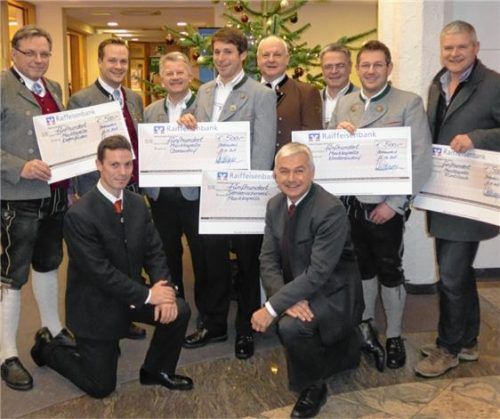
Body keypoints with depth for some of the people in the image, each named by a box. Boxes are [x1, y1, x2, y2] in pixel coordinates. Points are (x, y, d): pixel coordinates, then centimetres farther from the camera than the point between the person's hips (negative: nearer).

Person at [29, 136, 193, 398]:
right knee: (101, 387, 3)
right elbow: (99, 272, -27)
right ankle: (48, 348, 28)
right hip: (95, 305, -6)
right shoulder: (79, 214, -24)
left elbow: (154, 253, -3)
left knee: (179, 311, -15)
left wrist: (164, 292, -20)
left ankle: (157, 370, 11)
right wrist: (147, 295, -25)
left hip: (131, 295, 6)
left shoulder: (138, 204, -2)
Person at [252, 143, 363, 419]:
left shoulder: (331, 210, -23)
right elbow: (268, 261, -3)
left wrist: (272, 307, -30)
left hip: (333, 295, -8)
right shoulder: (275, 205, 0)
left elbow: (318, 273, -27)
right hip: (297, 292, 8)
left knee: (290, 326, -28)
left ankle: (313, 386, 1)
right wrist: (287, 299, -21)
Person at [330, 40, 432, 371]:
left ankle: (394, 336, 26)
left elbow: (422, 159, -12)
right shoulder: (344, 104, 7)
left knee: (390, 270, 8)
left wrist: (394, 204, -15)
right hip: (351, 202, 4)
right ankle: (366, 325, 35)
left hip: (386, 206, -4)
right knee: (363, 266, 17)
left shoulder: (409, 103, -7)